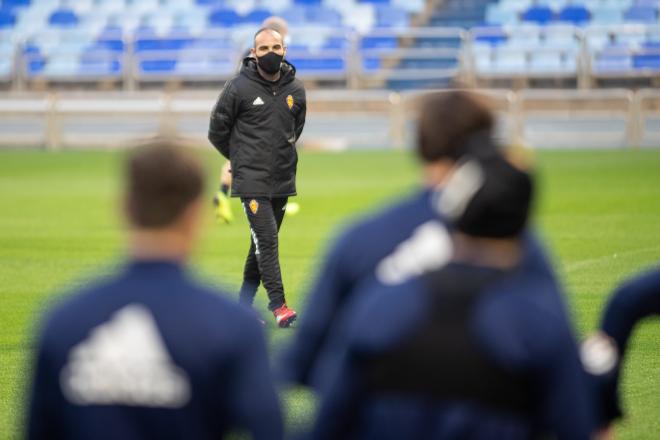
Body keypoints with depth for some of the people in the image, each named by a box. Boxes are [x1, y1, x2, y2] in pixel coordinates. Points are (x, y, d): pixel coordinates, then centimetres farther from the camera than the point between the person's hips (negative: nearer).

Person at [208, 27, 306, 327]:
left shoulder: (296, 89, 5)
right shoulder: (238, 88, -9)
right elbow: (217, 131, 1)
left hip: (283, 180, 5)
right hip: (251, 180, -5)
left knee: (263, 242, 11)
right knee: (266, 239, -14)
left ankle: (245, 303, 21)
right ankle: (278, 305, -14)